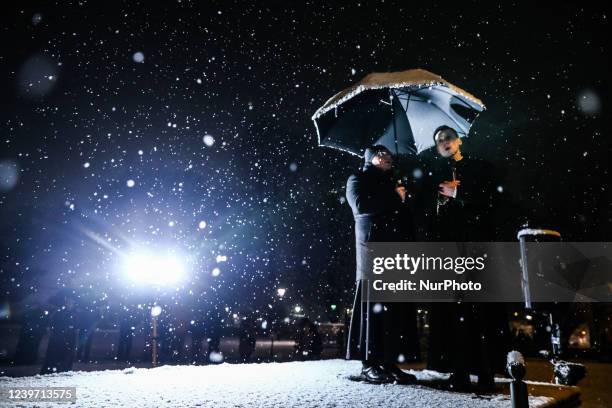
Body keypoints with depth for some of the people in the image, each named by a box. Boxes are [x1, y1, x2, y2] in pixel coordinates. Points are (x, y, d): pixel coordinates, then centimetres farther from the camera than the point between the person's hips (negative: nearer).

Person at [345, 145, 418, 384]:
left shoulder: (393, 183, 29)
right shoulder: (358, 179, 11)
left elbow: (406, 214, 25)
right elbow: (361, 205, -9)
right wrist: (395, 197, -4)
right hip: (373, 247, -6)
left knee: (396, 307, -1)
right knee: (373, 305, -7)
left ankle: (391, 362, 2)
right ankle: (370, 364, -3)